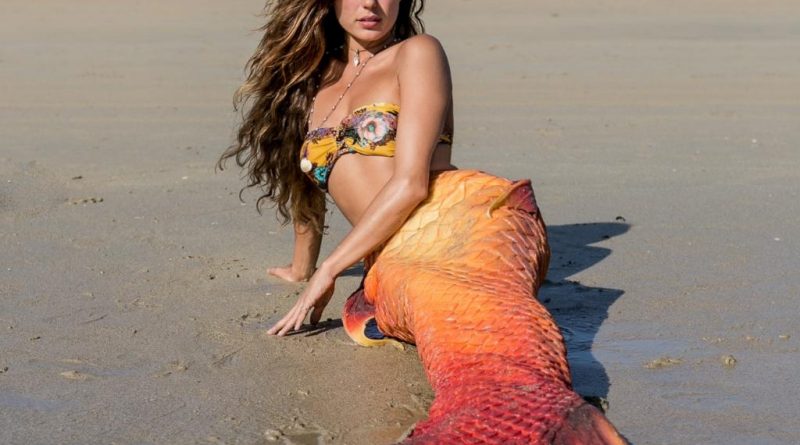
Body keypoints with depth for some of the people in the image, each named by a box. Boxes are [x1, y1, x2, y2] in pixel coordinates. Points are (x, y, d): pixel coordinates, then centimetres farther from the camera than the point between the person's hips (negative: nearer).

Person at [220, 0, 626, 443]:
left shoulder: (417, 53, 9)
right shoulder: (312, 82, 27)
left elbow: (410, 182, -2)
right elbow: (308, 182, 41)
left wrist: (327, 270, -1)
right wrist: (301, 267, 50)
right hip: (394, 262, 9)